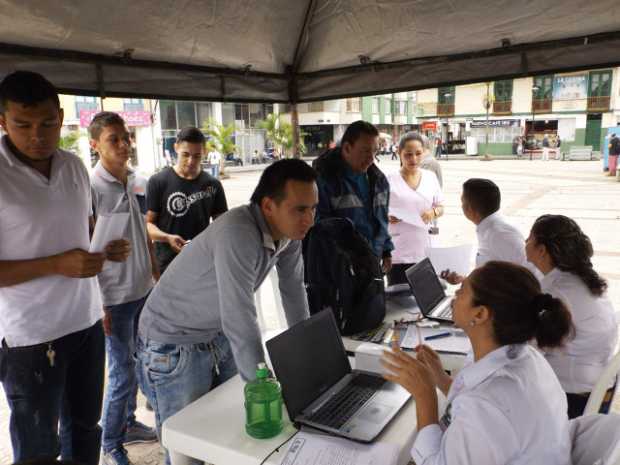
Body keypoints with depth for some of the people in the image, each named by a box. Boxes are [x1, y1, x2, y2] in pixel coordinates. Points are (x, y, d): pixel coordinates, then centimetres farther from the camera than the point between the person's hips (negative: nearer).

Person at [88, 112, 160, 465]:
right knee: (123, 373, 3)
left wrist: (158, 277, 15)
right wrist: (97, 305, -16)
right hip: (115, 298, -7)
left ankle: (128, 423, 39)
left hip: (143, 291, 7)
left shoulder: (134, 182, 4)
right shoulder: (92, 188, -17)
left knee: (135, 365, 19)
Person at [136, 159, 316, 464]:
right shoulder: (237, 234, -34)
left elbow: (293, 287, 4)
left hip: (218, 335, 8)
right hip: (173, 346, -7)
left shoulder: (289, 229, -9)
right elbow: (240, 319, -37)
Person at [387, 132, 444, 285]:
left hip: (425, 251, 3)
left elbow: (441, 208, 13)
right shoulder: (389, 180, -6)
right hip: (398, 254, -3)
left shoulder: (431, 177, 5)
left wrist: (434, 212, -9)